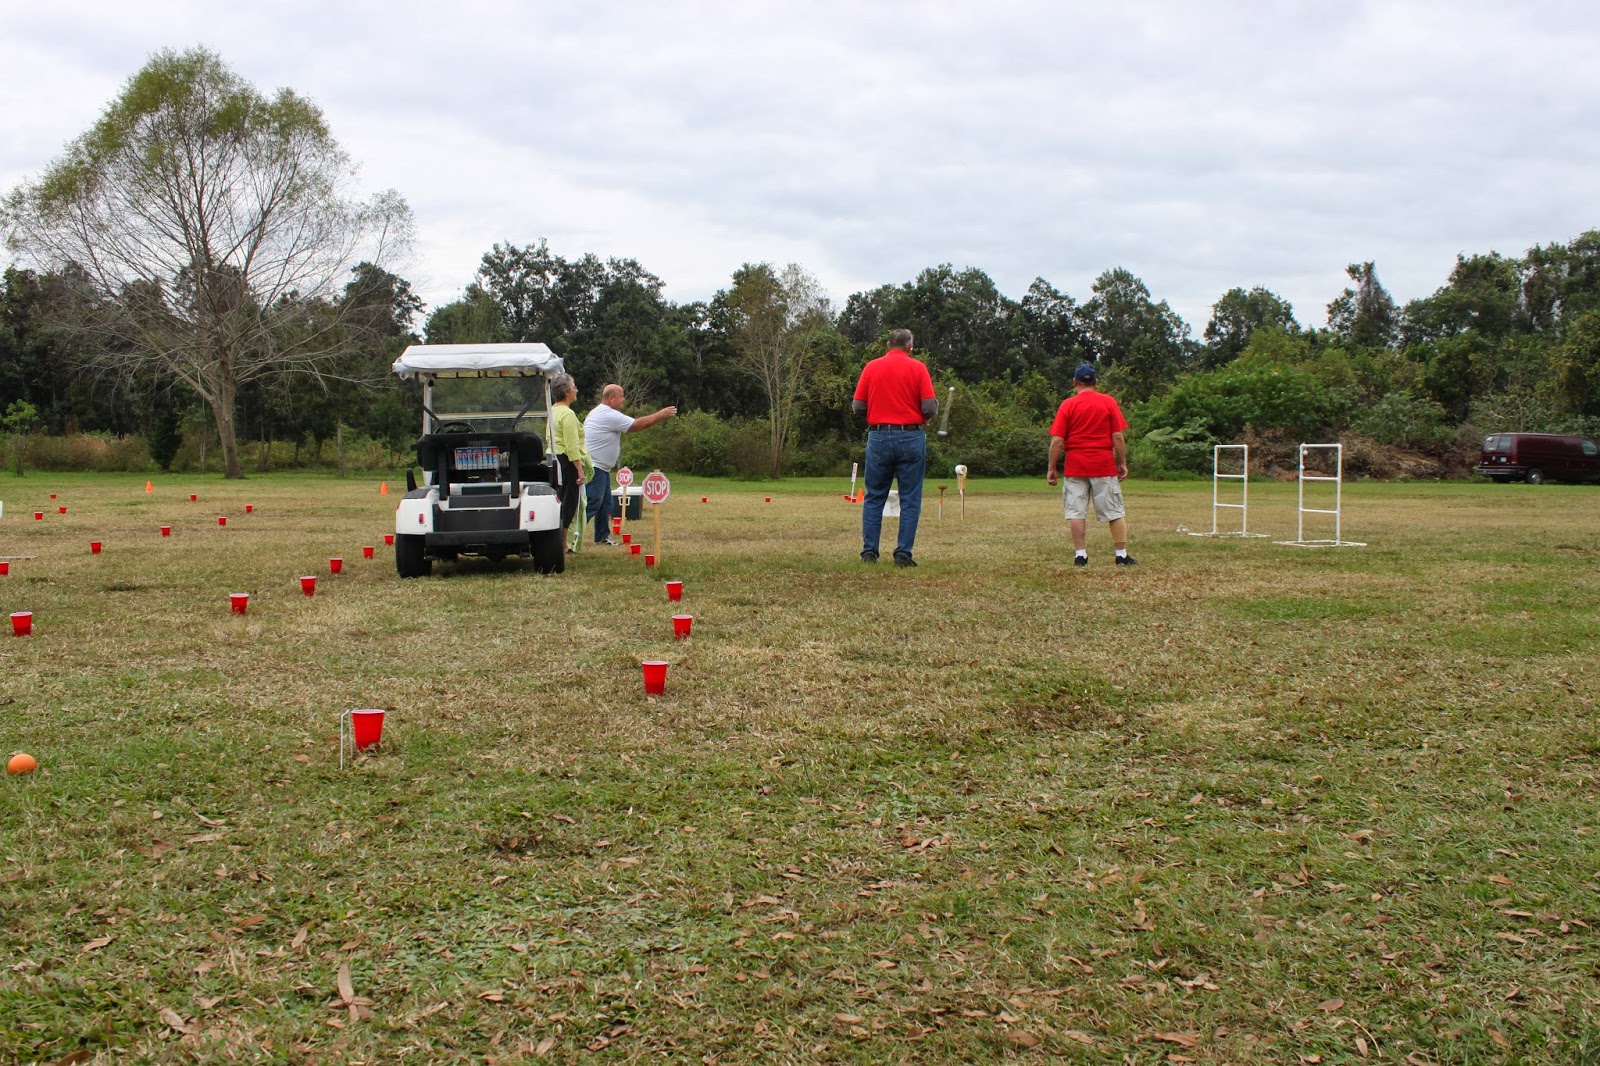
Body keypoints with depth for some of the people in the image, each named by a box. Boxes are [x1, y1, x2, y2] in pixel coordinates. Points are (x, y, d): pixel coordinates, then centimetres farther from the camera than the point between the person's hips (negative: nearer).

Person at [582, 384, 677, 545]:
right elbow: (637, 425, -15)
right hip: (594, 467, -11)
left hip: (600, 467, 11)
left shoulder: (599, 412, 18)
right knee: (591, 504, -14)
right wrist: (660, 415, -9)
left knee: (605, 503, 15)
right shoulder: (609, 415, -17)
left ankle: (602, 536, 20)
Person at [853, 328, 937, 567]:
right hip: (911, 437, -2)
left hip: (879, 437, 2)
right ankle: (903, 554, 1)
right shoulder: (917, 368, -3)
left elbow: (857, 405, 3)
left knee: (874, 498, 10)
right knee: (910, 500, 4)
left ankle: (869, 551, 8)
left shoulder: (871, 367, 3)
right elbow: (930, 407, -9)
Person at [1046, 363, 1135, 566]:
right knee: (1115, 512, 8)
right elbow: (1118, 436, -3)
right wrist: (1122, 463, 5)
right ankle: (1122, 554, 9)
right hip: (1104, 465, 0)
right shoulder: (1108, 402, 0)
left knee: (1076, 512, 4)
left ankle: (1080, 555, 0)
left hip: (1075, 466, 0)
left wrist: (1052, 468, 0)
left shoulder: (1067, 405, -1)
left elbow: (1057, 440, -5)